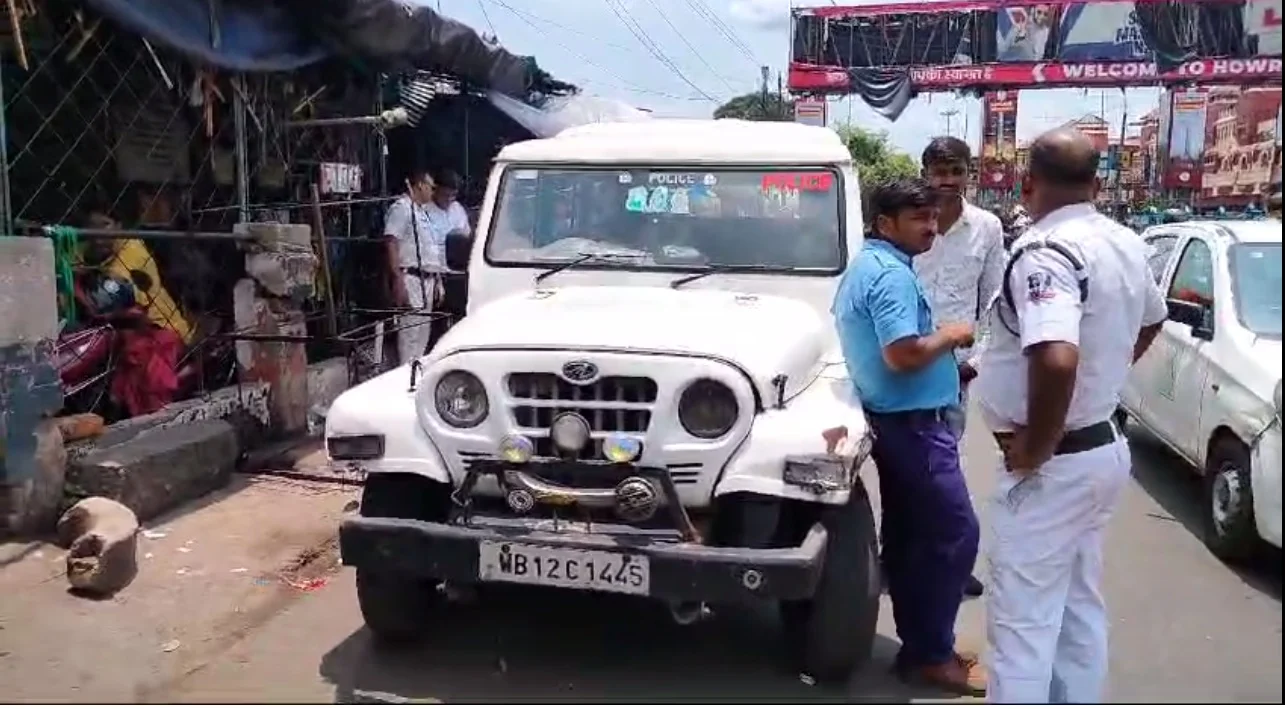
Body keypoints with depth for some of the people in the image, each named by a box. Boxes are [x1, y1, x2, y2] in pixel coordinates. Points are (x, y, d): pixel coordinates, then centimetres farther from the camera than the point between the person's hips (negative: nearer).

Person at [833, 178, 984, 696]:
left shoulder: (862, 266, 14)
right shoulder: (891, 273, -19)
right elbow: (902, 355, -29)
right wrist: (950, 335, -11)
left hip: (891, 418, 11)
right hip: (913, 421, -11)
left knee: (906, 535, 13)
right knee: (955, 532, -5)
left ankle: (920, 646, 22)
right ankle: (931, 655, 2)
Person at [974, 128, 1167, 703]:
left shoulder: (1045, 252, -23)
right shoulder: (1126, 244, 6)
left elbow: (1056, 359, -38)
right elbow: (1150, 321, 26)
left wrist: (1035, 448, -24)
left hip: (1053, 465, -9)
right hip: (1103, 449, 9)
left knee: (1022, 619, 0)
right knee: (1079, 607, 21)